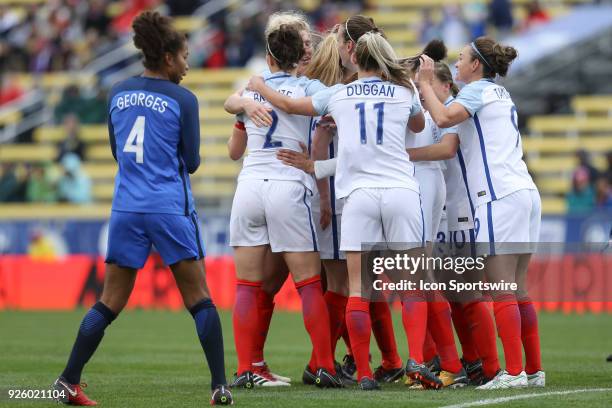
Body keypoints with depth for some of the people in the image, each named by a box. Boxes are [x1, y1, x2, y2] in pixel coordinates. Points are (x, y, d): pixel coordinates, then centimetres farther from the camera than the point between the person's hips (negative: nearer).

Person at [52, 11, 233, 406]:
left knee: (110, 302, 10)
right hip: (171, 210, -4)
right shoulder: (183, 99, -6)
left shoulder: (119, 93, 8)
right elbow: (192, 162, -1)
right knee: (199, 299, 3)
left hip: (126, 209, 4)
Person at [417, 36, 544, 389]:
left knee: (502, 290, -9)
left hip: (500, 197, -9)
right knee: (518, 291, 11)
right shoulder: (502, 95, 23)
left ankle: (514, 372, -13)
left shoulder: (477, 90, -3)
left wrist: (426, 83, -7)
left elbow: (444, 118, -20)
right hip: (526, 192, 9)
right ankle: (534, 370, 10)